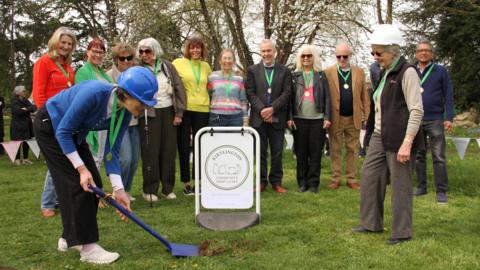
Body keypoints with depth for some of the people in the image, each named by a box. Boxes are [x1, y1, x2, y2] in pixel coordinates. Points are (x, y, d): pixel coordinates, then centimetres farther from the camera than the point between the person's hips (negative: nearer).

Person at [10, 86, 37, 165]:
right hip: (17, 125, -6)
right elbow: (18, 111, -18)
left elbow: (34, 107, 6)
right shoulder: (15, 101, -4)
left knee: (26, 141, 4)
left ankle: (25, 158, 12)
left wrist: (25, 109, -9)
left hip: (26, 124, 6)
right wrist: (29, 109, -8)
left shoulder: (26, 100, 15)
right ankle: (17, 159, 3)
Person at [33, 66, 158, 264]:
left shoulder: (124, 112, -16)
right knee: (77, 183, -13)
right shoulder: (94, 93, -37)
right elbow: (63, 131, -28)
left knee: (93, 184, 2)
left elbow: (111, 151, -11)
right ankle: (87, 247, -6)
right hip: (50, 126, -7)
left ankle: (70, 238, 18)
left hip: (74, 133, 7)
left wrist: (118, 189, -18)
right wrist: (81, 168, -28)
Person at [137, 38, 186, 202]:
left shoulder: (167, 66, 5)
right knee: (150, 151, -2)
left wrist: (179, 113, 0)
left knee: (169, 150, 5)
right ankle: (150, 190, 8)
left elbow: (179, 89, 5)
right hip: (149, 114, -2)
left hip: (168, 112, 3)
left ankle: (168, 188, 15)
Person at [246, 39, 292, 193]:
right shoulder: (252, 70, 7)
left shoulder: (284, 71, 6)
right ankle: (261, 181, 15)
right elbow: (250, 93, -1)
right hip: (258, 117, 0)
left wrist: (272, 108, -14)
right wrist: (262, 110, -13)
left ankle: (276, 181, 14)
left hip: (277, 118, 0)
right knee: (261, 151, 6)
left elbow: (287, 93, -2)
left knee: (277, 152, 5)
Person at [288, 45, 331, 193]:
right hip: (299, 119, 1)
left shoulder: (321, 76, 8)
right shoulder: (294, 76, 9)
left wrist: (327, 117, -3)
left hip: (318, 119, 0)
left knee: (316, 153, 1)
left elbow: (327, 97, 5)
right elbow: (290, 97, 6)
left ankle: (313, 182, 9)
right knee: (301, 153, 5)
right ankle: (302, 182, 14)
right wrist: (289, 118, -3)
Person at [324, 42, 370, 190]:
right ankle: (336, 178, 14)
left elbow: (364, 96, 7)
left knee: (352, 150, 7)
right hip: (335, 118, -2)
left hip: (354, 119, 2)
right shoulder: (328, 72, 1)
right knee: (335, 150, 6)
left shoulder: (359, 72, 7)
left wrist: (366, 115, 2)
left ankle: (351, 179, 16)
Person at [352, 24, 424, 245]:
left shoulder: (407, 72, -12)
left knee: (400, 185, 1)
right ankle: (371, 223, 27)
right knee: (370, 178, 13)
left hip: (398, 139, -9)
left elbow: (417, 111, -17)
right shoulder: (385, 72, 13)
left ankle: (401, 232, 14)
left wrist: (407, 143, -21)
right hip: (379, 136, 9)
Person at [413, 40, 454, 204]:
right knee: (418, 156, 9)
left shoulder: (441, 71, 2)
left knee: (438, 157, -2)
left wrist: (449, 118, -8)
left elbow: (448, 96, 0)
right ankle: (421, 187, 19)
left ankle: (441, 191, 3)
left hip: (435, 120, -3)